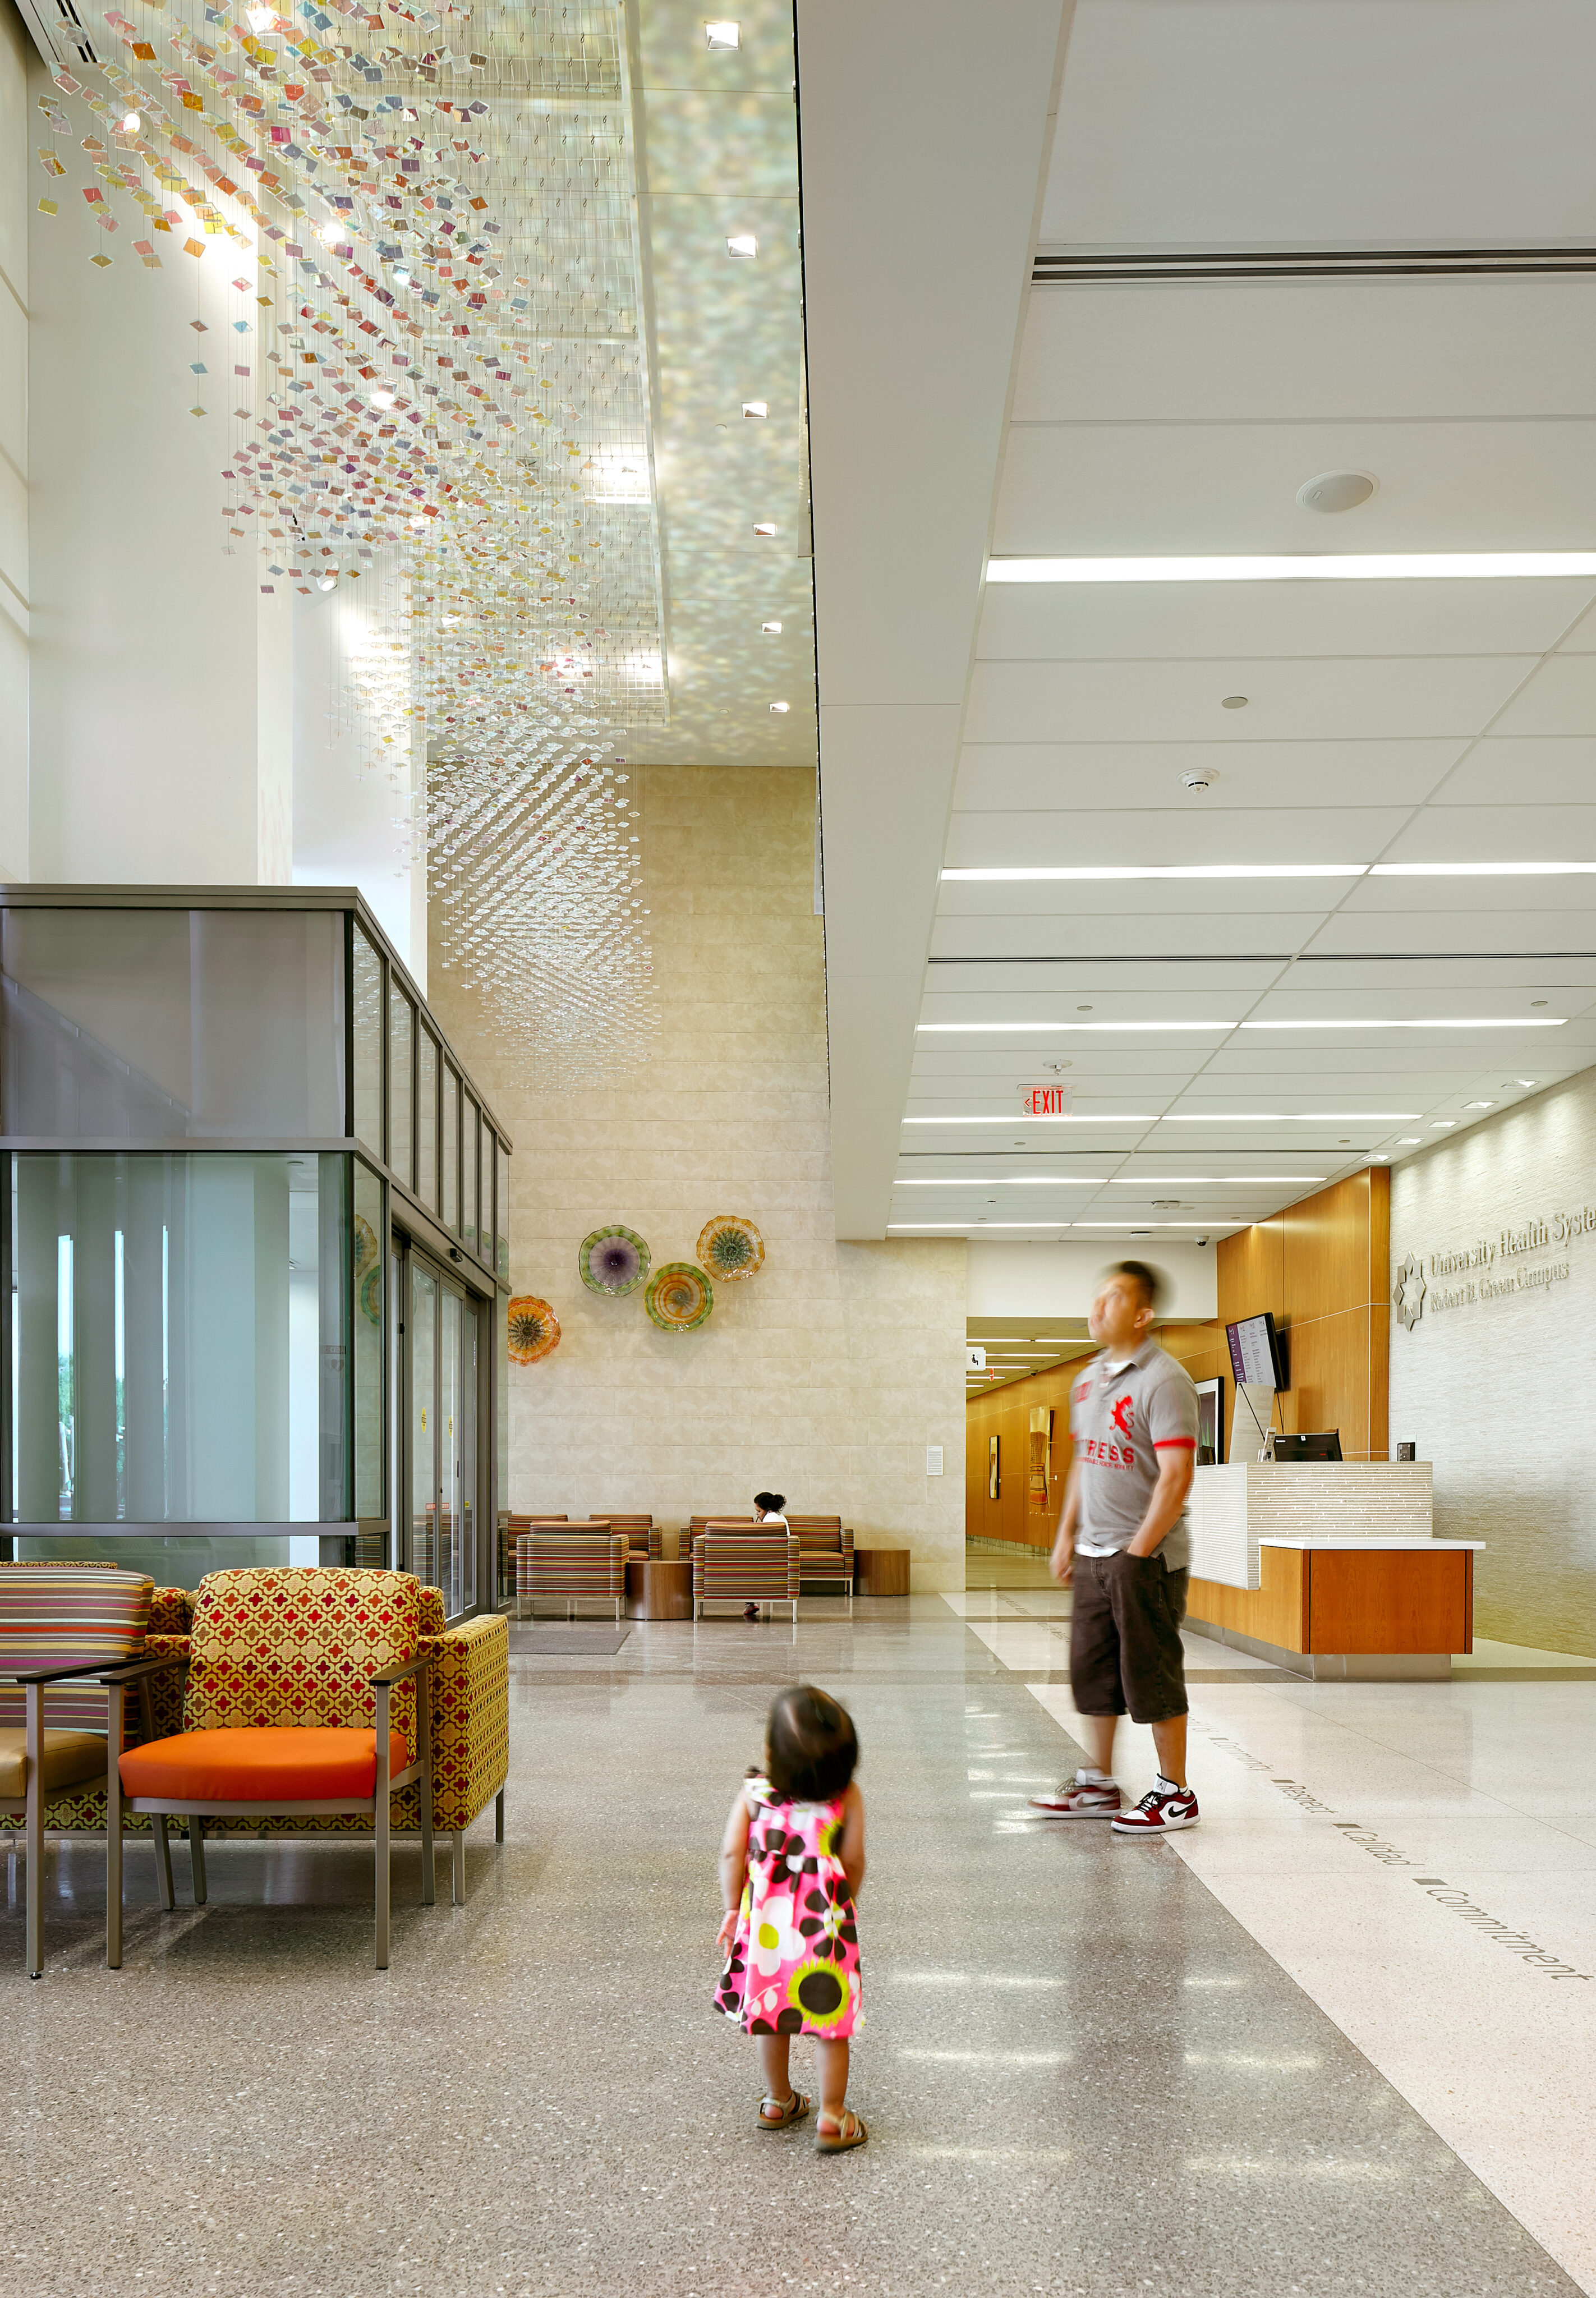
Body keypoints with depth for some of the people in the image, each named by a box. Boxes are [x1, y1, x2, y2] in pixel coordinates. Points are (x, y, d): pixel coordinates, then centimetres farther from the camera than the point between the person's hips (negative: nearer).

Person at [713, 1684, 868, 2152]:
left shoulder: (754, 1792, -9)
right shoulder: (847, 1796, -11)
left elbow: (732, 1854, -7)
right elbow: (853, 1860, -7)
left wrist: (733, 1909, 4)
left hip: (767, 1915, 2)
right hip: (824, 1916, -2)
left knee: (770, 2009, 20)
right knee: (829, 2016, 10)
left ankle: (778, 2101, 35)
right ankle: (832, 2117, 13)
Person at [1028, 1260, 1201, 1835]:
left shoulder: (1164, 1380, -14)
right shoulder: (1089, 1379, 12)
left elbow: (1176, 1477, -18)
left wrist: (1139, 1550, -17)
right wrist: (1067, 1534, 15)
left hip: (1147, 1556, -8)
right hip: (1094, 1553, 8)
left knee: (1151, 1674, 0)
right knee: (1092, 1669, 13)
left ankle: (1175, 1794, 13)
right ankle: (1098, 1786, 25)